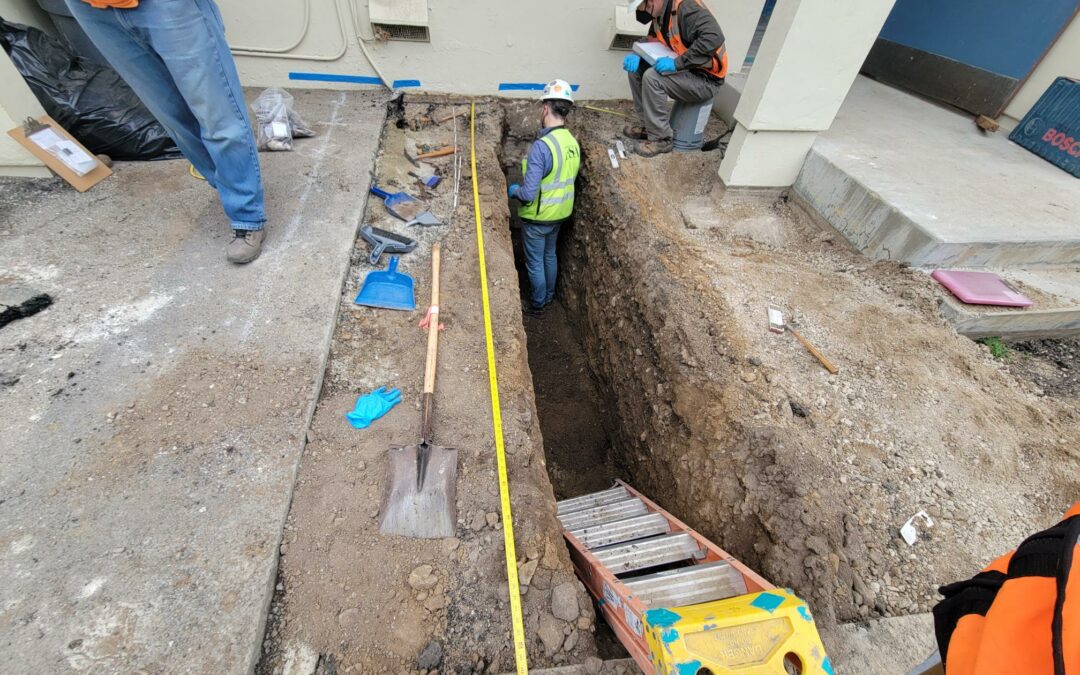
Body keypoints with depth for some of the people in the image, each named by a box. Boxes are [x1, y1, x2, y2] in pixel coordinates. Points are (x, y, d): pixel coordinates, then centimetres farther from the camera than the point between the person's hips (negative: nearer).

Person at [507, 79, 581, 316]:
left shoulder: (542, 146, -28)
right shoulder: (573, 142, -3)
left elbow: (528, 194, -29)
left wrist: (513, 190, -9)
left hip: (538, 217, -7)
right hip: (560, 213, 8)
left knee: (535, 262, 10)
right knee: (550, 254, 24)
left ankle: (537, 304, 27)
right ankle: (549, 295, 42)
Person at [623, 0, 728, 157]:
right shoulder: (660, 14, 3)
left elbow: (714, 37, -33)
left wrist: (677, 63, -31)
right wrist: (637, 56, -5)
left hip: (705, 80, -9)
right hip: (685, 72, 9)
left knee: (652, 77, -26)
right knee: (636, 69, 2)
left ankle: (661, 139, -16)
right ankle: (648, 125, 8)